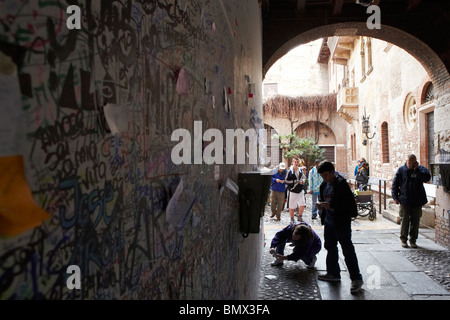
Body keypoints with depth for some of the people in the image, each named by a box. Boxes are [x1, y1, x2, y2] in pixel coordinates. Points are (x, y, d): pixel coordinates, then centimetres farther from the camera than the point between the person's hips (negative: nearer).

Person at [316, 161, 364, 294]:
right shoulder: (324, 185, 9)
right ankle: (333, 274, 32)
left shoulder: (341, 184, -16)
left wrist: (331, 205, -27)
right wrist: (321, 205, -2)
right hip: (329, 222, 9)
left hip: (342, 222, -8)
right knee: (330, 248, 17)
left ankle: (356, 279, 7)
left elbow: (349, 202, -22)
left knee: (348, 250, -3)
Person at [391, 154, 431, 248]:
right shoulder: (401, 170, 2)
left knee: (415, 221, 7)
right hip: (405, 201, -1)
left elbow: (427, 178, -18)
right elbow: (395, 184, 5)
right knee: (405, 220, 3)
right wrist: (395, 197, -1)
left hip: (417, 201, 1)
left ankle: (413, 240, 20)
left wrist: (416, 169, -17)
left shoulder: (420, 169, 2)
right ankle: (403, 239, 16)